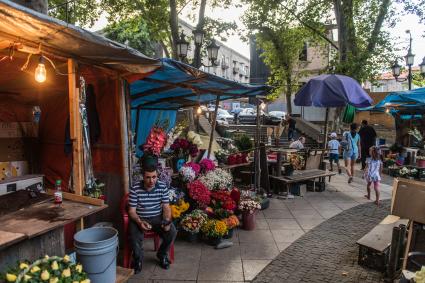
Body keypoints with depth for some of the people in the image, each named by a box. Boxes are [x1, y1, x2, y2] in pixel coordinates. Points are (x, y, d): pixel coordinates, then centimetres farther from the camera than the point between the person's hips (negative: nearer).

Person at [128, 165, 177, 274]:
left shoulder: (162, 187, -8)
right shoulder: (135, 188, -13)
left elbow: (166, 207, -5)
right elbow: (132, 210, -10)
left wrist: (167, 221, -24)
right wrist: (139, 222, -29)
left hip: (157, 218, 2)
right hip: (139, 218, -1)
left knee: (172, 232, -21)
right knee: (135, 237, -30)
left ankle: (162, 255, 10)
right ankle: (138, 258, 4)